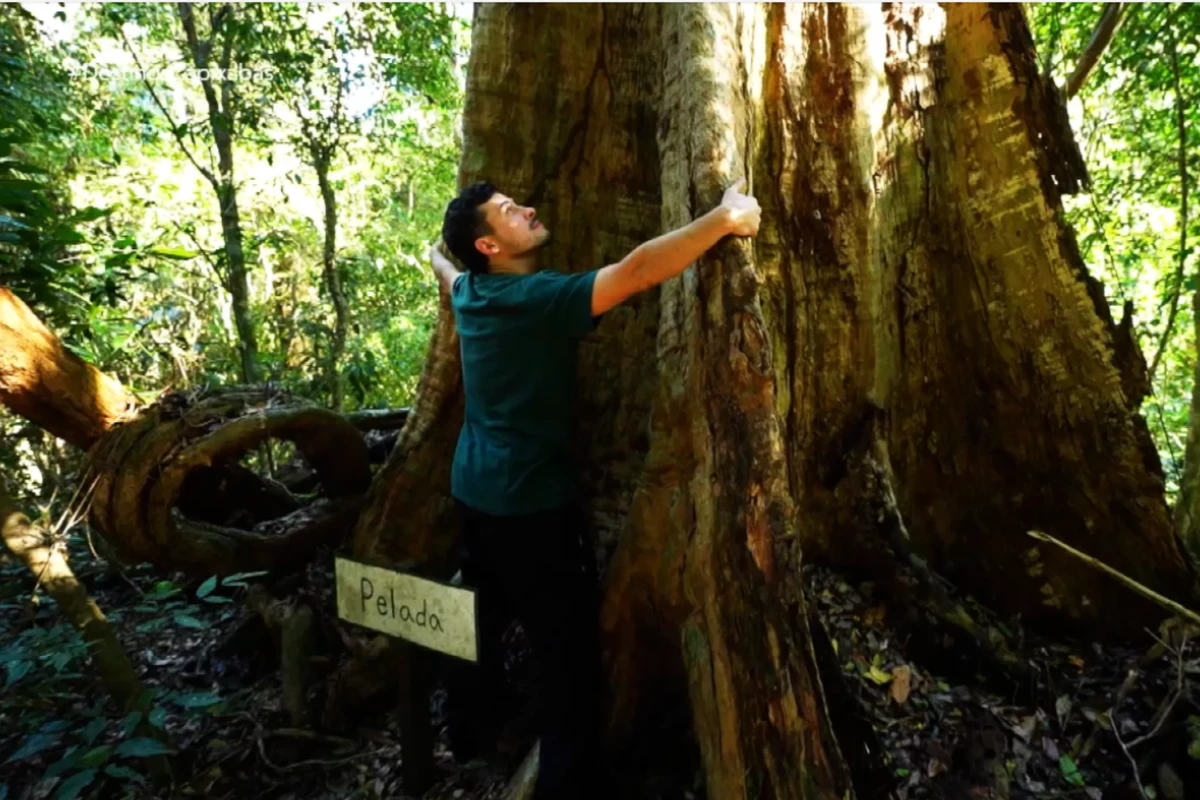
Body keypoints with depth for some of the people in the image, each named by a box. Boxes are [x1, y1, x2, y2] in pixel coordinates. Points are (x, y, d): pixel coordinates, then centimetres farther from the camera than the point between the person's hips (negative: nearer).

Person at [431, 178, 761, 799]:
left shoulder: (470, 291, 7)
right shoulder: (539, 297, -19)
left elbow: (444, 269, 32)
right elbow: (638, 270, -28)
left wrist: (437, 255, 54)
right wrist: (725, 218, -20)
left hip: (474, 491, 9)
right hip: (531, 502, -9)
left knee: (481, 620, 24)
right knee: (568, 644, 5)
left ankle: (468, 733, 44)